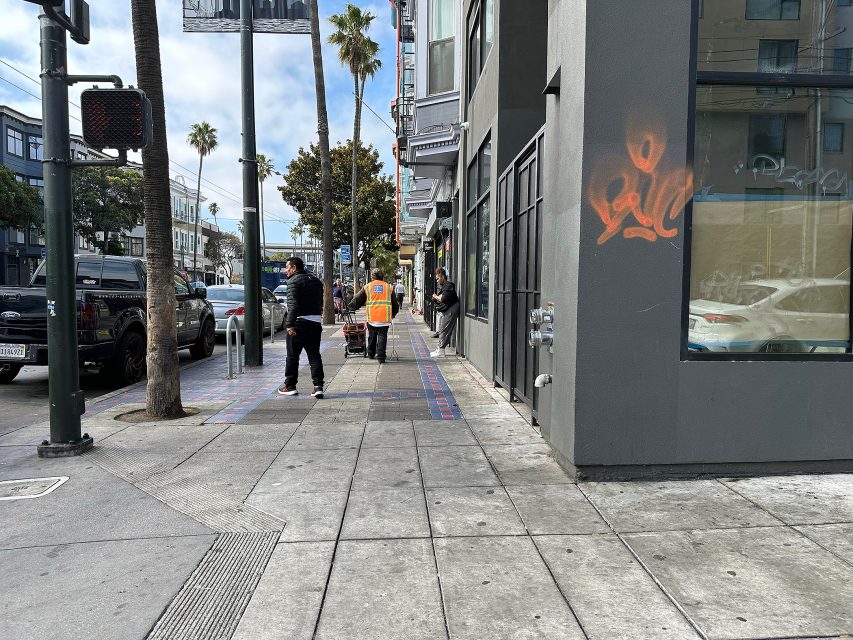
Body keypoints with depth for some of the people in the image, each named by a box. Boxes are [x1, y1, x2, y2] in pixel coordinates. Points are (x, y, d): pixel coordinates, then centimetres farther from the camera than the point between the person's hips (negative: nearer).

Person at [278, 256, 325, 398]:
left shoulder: (294, 281, -10)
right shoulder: (315, 280, 14)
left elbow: (293, 305, -20)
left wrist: (290, 324, -21)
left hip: (299, 322, -6)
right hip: (316, 322, 6)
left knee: (292, 355, 8)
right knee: (314, 355, 6)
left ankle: (290, 386, 17)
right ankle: (318, 386, -2)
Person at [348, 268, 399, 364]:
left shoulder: (367, 287, 7)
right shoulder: (388, 287, 10)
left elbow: (357, 300, 11)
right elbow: (395, 304, 15)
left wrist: (351, 307, 27)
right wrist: (393, 314, 27)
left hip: (372, 317, 1)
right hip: (385, 317, 0)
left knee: (372, 336, 17)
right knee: (382, 336, 1)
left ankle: (371, 354, 29)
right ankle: (381, 357, -4)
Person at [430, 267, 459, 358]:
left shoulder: (448, 286, -15)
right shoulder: (443, 286, 18)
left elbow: (443, 298, -24)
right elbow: (441, 297, 17)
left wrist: (436, 297, -6)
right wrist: (436, 297, -4)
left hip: (450, 311, -11)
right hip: (446, 311, 11)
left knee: (443, 331, -9)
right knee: (441, 330, 13)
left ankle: (440, 351, -7)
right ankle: (439, 349, 18)